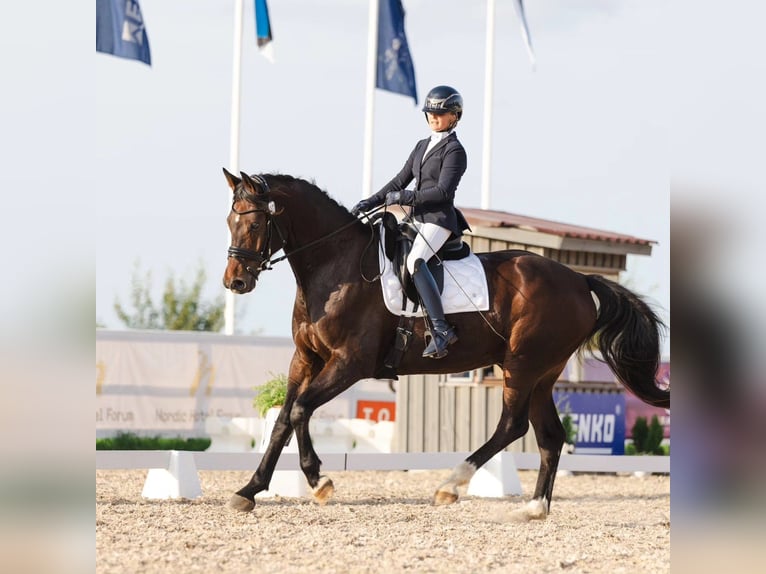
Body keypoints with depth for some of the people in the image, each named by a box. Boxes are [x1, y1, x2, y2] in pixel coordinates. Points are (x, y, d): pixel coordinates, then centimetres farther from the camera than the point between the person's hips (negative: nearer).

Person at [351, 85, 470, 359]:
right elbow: (400, 180, 22)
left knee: (414, 260, -32)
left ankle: (441, 329, -37)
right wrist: (372, 201, 11)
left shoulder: (454, 151, -6)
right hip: (416, 218, 10)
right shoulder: (422, 146, 20)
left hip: (439, 218, -10)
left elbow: (443, 191, -16)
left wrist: (404, 197, -17)